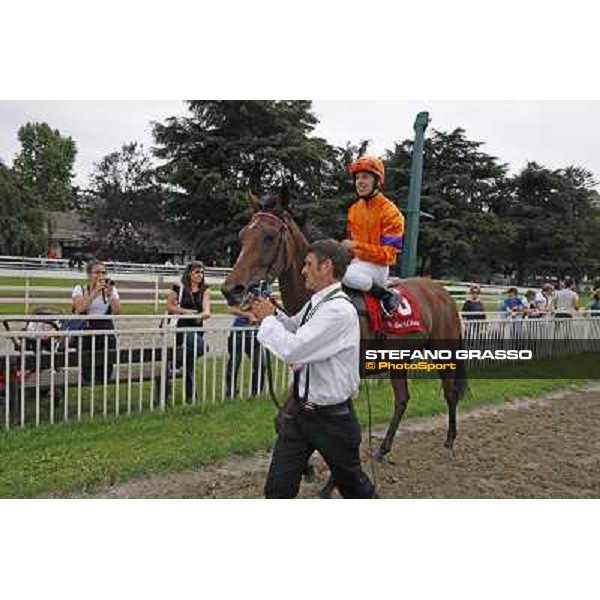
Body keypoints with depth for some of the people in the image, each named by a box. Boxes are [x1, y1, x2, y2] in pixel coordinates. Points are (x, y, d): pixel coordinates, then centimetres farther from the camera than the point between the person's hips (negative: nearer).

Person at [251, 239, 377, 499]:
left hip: (331, 417, -7)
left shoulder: (339, 310, -25)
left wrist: (267, 319, -15)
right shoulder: (314, 303, 3)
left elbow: (292, 349, -31)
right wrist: (273, 312, 3)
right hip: (299, 409, 7)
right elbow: (294, 328, 22)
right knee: (278, 487, 8)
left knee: (351, 482, 18)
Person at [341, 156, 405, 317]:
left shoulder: (390, 212, -12)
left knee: (347, 274, -35)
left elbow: (388, 253, -16)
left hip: (377, 266, -8)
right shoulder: (354, 209, 11)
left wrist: (357, 246, -24)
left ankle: (386, 295, -18)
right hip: (357, 261, 8)